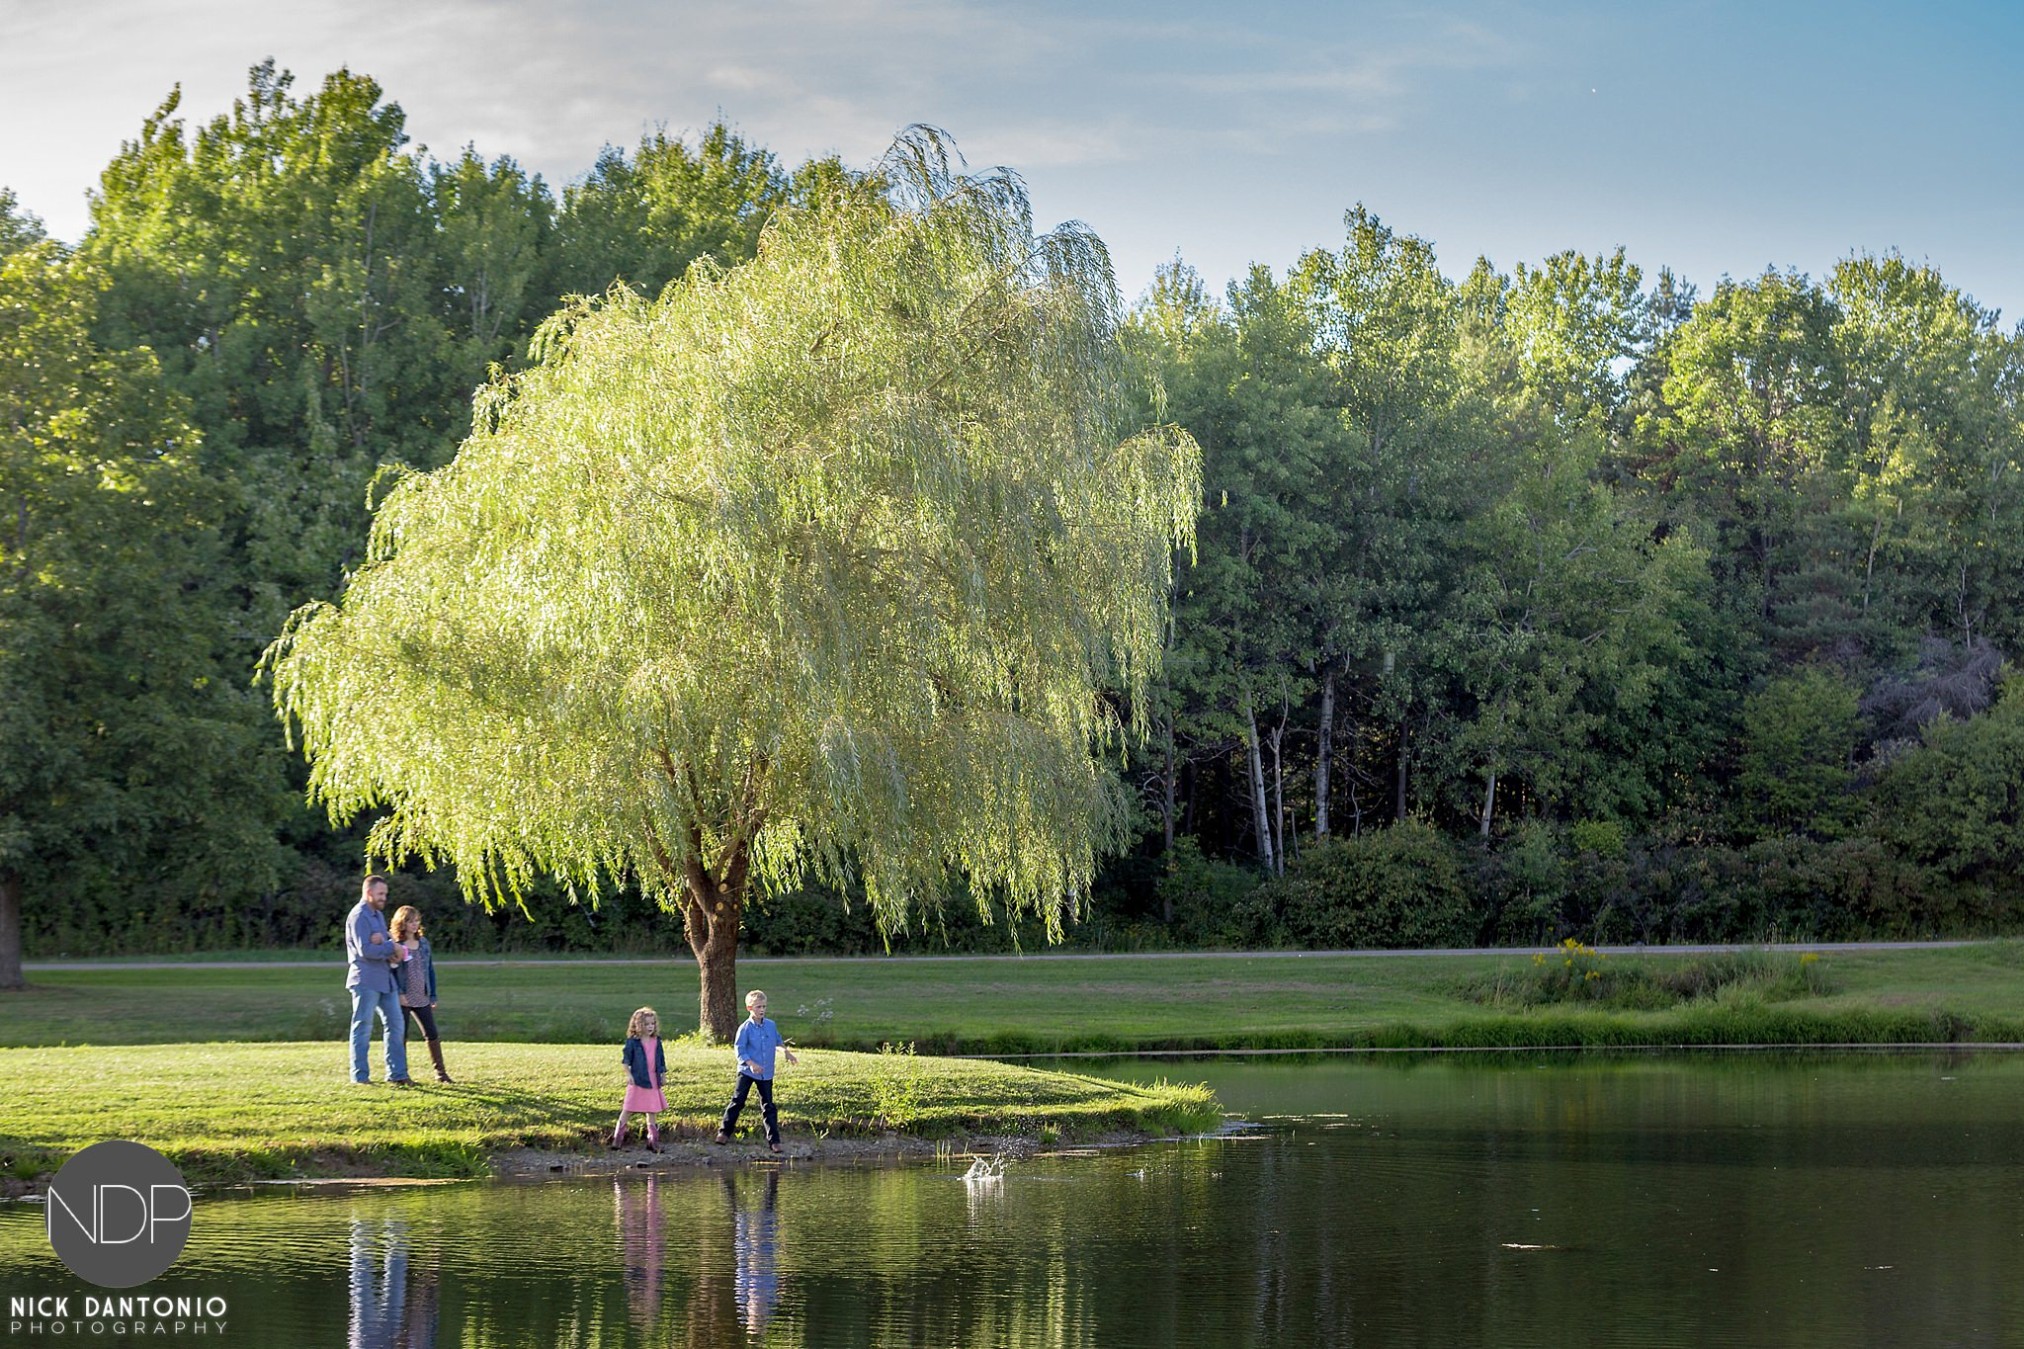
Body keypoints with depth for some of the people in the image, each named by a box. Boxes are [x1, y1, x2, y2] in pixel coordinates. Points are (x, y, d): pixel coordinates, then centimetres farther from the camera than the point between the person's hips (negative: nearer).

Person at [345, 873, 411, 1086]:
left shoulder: (377, 915, 18)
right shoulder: (358, 917, -11)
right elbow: (365, 950, -20)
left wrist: (385, 944, -7)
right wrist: (391, 947, -13)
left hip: (385, 979, 9)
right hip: (365, 979, -9)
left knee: (396, 1024, 6)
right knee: (363, 1028, -2)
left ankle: (397, 1074, 9)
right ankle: (360, 1076, 2)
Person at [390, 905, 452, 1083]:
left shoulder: (423, 943, 8)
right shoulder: (395, 945, -7)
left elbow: (430, 970, 13)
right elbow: (391, 971, -10)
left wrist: (433, 995, 11)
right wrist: (398, 993, -18)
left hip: (422, 998, 5)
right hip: (402, 999, -5)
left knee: (432, 1034, 3)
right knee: (401, 1035, 2)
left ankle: (440, 1072, 8)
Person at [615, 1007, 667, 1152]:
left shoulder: (656, 1041, 7)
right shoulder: (632, 1041, -8)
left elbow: (661, 1059, 15)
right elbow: (626, 1058, -7)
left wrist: (663, 1074, 13)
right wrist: (628, 1074, -16)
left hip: (653, 1080, 5)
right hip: (637, 1080, -5)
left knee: (652, 1110, 10)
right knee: (628, 1109, 1)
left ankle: (653, 1139, 15)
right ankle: (618, 1136, 9)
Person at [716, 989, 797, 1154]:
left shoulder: (771, 1026, 3)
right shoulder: (745, 1028, -11)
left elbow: (778, 1041, 23)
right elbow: (739, 1049, -14)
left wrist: (787, 1052, 23)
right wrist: (751, 1063, -25)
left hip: (766, 1073, 3)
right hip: (747, 1072, -3)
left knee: (768, 1106, 5)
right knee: (737, 1101, -4)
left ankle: (774, 1140, 6)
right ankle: (724, 1132, 7)